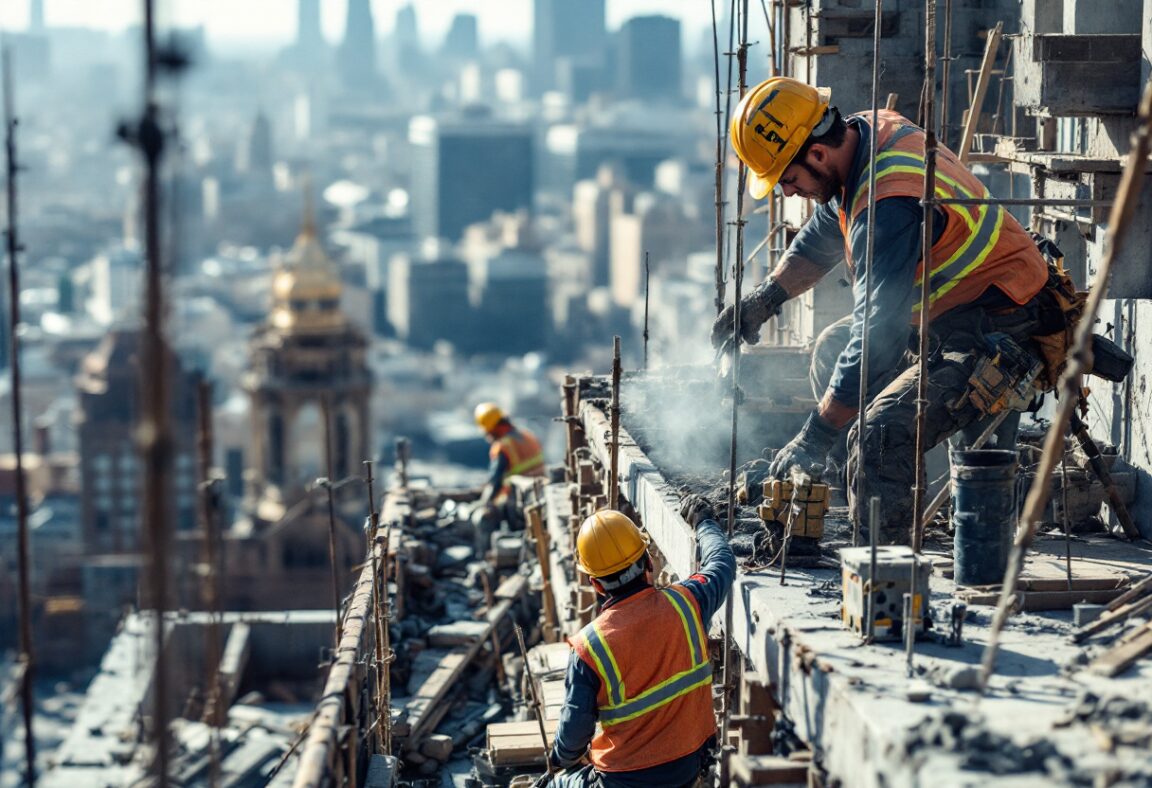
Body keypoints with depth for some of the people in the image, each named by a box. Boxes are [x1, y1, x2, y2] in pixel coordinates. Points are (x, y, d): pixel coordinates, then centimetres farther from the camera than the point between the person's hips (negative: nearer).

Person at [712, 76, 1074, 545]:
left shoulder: (891, 204, -30)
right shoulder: (869, 133, 1)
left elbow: (875, 334, -27)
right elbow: (820, 240, 22)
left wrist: (816, 436, -21)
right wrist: (761, 302, 14)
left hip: (1007, 342, -11)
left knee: (883, 435, -27)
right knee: (832, 354, 21)